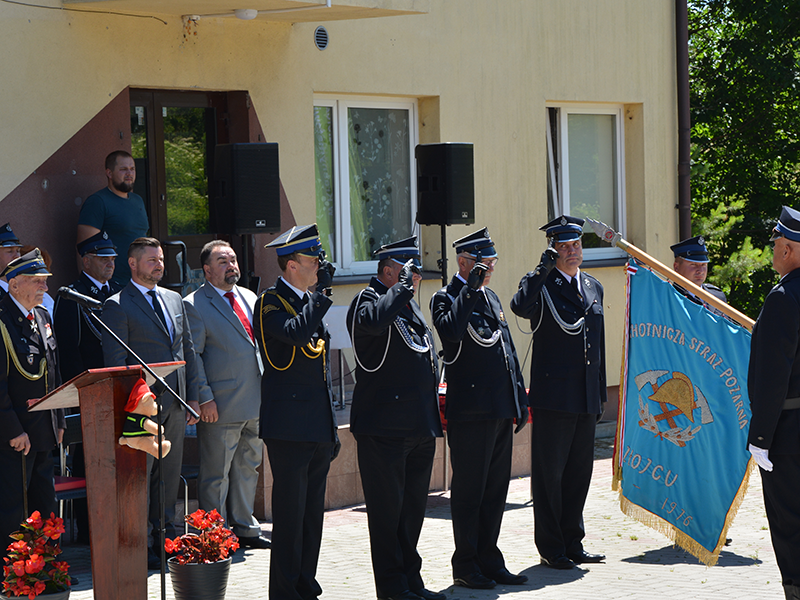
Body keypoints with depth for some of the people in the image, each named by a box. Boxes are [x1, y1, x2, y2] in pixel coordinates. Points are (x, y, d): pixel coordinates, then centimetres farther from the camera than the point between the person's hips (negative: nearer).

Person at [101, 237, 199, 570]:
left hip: (175, 404, 7)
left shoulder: (174, 300, 15)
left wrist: (192, 397, 12)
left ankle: (166, 542, 20)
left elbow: (187, 351, 18)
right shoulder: (118, 306, -6)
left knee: (169, 477, 11)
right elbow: (114, 362, -9)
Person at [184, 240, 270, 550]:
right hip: (221, 407, -7)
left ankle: (244, 528, 26)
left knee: (248, 468, 15)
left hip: (255, 404, 7)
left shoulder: (250, 298, 14)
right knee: (216, 475, -1)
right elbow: (192, 355, -10)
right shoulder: (194, 305, -7)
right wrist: (204, 398, -16)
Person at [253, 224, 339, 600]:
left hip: (318, 427, 8)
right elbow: (295, 333, -29)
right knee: (290, 514, -5)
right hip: (290, 426, -8)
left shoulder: (311, 301, 17)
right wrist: (323, 291, -19)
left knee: (312, 513, 11)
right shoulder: (270, 303, -7)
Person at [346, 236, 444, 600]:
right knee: (387, 508, -2)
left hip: (420, 429, 9)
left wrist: (433, 418, 21)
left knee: (413, 507, 14)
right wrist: (403, 285, -23)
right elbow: (374, 321, -35)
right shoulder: (369, 300, -9)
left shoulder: (409, 304, 18)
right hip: (384, 428, -9)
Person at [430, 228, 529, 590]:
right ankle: (465, 566, 5)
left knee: (496, 489, 11)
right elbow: (451, 331, -27)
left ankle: (489, 560, 19)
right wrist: (470, 289, -22)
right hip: (470, 410, -8)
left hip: (501, 410, 8)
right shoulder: (447, 298, -5)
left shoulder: (491, 297, 19)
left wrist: (520, 400, 17)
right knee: (468, 489, -2)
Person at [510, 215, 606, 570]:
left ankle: (572, 543, 20)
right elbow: (520, 307, -28)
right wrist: (543, 270, -25)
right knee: (549, 471, -1)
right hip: (553, 392, -6)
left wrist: (600, 393, 19)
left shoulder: (593, 287, 16)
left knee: (580, 470, 10)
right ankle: (551, 549, 7)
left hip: (586, 395, 6)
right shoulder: (540, 285, -3)